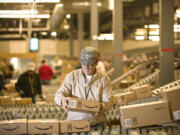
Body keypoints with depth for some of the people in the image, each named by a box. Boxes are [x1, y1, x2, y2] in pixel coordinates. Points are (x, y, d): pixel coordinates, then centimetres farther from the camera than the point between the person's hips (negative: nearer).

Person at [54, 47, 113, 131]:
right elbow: (59, 94, 2)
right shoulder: (72, 76, 6)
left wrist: (100, 107, -21)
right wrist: (63, 100, -23)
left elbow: (108, 101, 2)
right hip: (74, 122, 0)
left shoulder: (104, 79, 6)